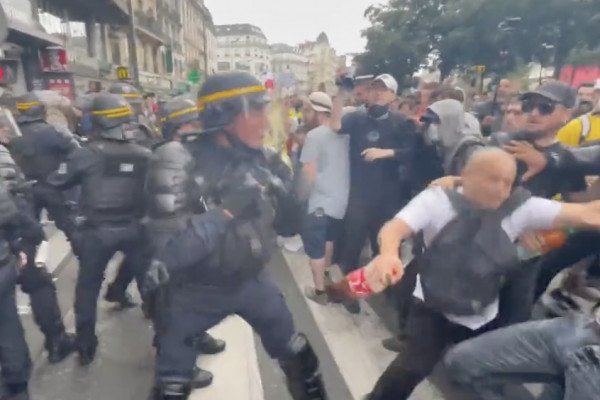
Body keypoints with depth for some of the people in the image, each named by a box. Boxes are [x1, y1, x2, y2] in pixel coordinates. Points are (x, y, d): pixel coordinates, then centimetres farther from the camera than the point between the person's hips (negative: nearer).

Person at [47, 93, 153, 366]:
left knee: (87, 288, 17)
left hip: (97, 231, -1)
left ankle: (86, 348, 27)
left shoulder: (86, 155, -11)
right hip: (134, 228, 2)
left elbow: (54, 184, -2)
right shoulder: (144, 156, -3)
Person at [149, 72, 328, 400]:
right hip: (198, 291, -3)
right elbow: (166, 253, -29)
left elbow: (287, 224, 2)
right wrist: (225, 211, -35)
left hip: (253, 282, 4)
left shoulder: (260, 162, -7)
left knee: (299, 359, 19)